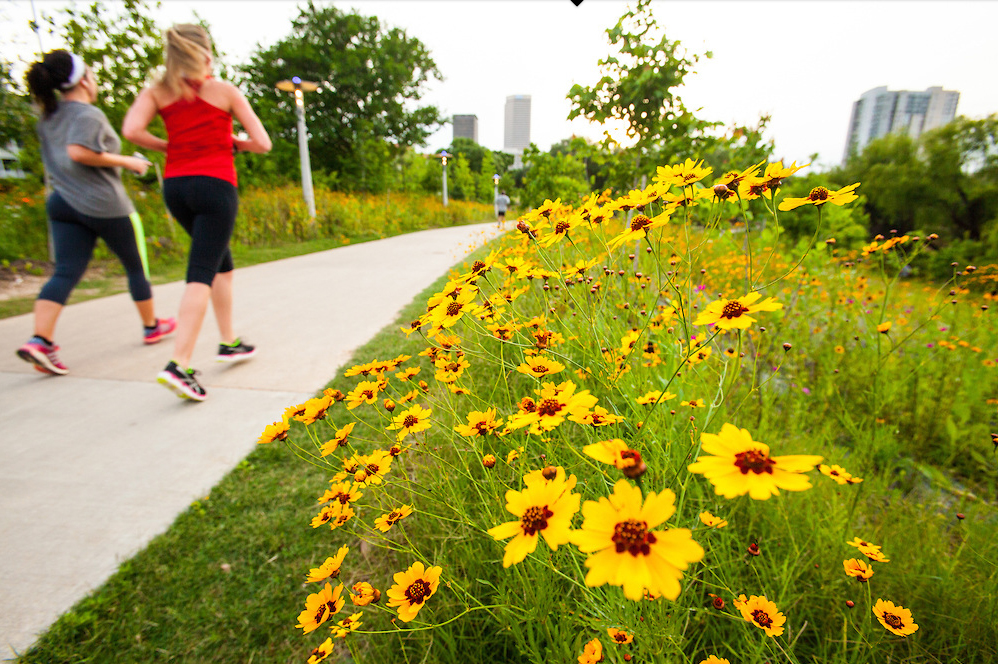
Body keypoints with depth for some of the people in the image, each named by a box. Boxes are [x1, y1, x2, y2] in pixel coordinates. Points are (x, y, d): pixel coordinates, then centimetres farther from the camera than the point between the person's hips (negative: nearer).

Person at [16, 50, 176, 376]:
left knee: (66, 272, -1)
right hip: (104, 205, -7)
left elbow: (59, 159, 24)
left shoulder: (48, 118, 15)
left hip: (63, 203, 7)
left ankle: (40, 340, -16)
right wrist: (124, 161, -14)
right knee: (136, 266, 12)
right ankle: (152, 326, 26)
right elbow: (78, 152, -25)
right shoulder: (88, 114, -10)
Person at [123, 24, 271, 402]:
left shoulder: (157, 91, 10)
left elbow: (132, 131, -7)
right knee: (201, 275, -10)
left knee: (222, 263, 21)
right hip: (215, 185, -5)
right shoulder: (225, 90, 3)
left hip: (175, 186, 5)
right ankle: (178, 366, -19)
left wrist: (168, 147, 11)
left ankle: (229, 342, 25)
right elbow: (262, 144, -2)